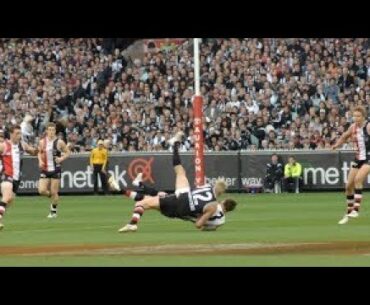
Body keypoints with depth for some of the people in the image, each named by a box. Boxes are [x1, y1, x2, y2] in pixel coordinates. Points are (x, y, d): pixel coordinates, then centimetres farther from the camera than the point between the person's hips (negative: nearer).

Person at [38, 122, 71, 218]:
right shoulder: (42, 142, 2)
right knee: (41, 191, -10)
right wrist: (40, 161, 0)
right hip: (45, 170, 3)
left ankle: (54, 211, 17)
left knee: (54, 192, -1)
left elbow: (68, 153, 2)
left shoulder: (59, 142, -7)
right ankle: (52, 196, 23)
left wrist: (62, 158, -15)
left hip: (55, 170, -3)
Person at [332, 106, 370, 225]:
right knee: (349, 186, 5)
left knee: (358, 179, -27)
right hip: (358, 159, 7)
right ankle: (348, 213, 20)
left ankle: (356, 209, -24)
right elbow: (345, 136, 20)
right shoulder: (353, 127, 2)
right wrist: (337, 145, 5)